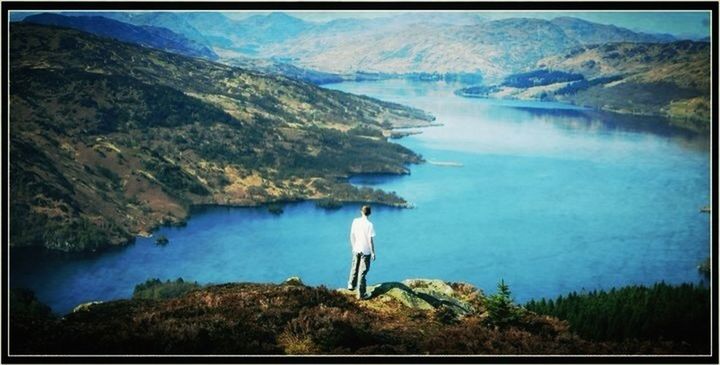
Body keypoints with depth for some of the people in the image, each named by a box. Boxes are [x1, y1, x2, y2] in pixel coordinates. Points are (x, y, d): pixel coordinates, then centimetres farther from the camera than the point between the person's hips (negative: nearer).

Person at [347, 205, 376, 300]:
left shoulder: (355, 221, -4)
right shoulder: (369, 224, -18)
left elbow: (352, 235, 4)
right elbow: (370, 240, -16)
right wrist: (373, 253, -6)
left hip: (356, 249, 4)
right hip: (366, 251, -4)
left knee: (354, 268, 26)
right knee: (362, 272, 4)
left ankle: (351, 285, 43)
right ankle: (361, 294, 10)